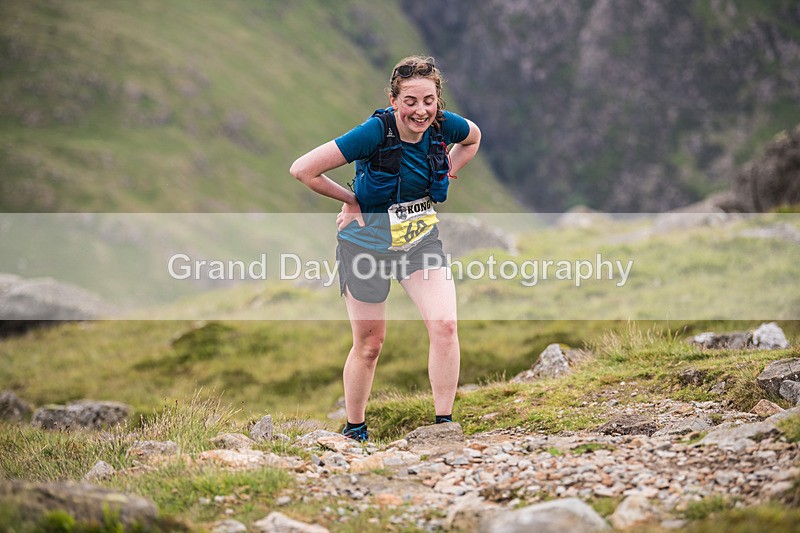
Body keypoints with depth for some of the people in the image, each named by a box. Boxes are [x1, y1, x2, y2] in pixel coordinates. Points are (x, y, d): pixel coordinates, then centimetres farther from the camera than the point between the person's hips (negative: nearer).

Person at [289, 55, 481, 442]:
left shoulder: (444, 126, -12)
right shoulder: (375, 132, -26)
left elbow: (473, 138, 16)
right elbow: (302, 169, -25)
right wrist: (350, 199, -13)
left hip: (422, 237, 4)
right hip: (369, 241, -3)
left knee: (445, 326, -15)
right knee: (369, 344, 7)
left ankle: (444, 425, -4)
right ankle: (354, 430, 27)